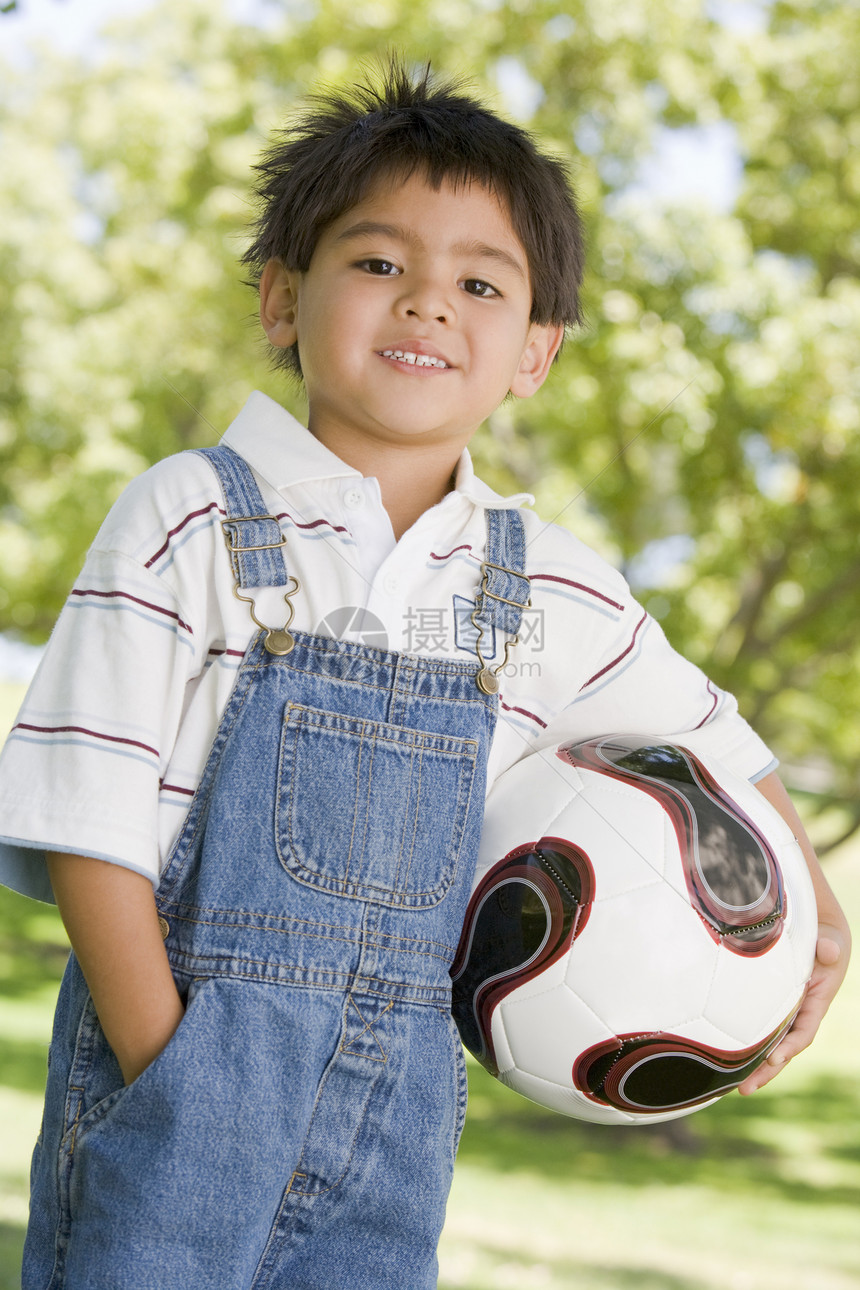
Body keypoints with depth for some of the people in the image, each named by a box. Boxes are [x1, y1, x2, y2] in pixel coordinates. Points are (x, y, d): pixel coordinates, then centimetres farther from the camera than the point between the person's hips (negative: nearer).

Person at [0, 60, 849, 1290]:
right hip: (183, 1056, -4)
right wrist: (165, 1072, -15)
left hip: (399, 1091, 4)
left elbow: (708, 741, 24)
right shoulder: (193, 520, -6)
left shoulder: (551, 590, 6)